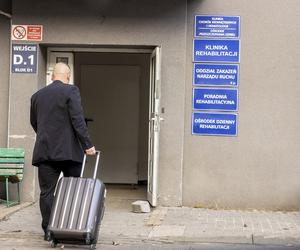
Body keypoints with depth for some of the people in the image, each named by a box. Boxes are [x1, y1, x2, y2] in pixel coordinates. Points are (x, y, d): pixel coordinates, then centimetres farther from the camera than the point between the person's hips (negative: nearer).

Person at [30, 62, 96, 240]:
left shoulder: (37, 95, 12)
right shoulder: (71, 91, -3)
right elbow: (78, 119, -12)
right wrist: (87, 144, -10)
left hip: (45, 150, 3)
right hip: (69, 150, -3)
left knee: (47, 192, 3)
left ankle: (49, 230, 2)